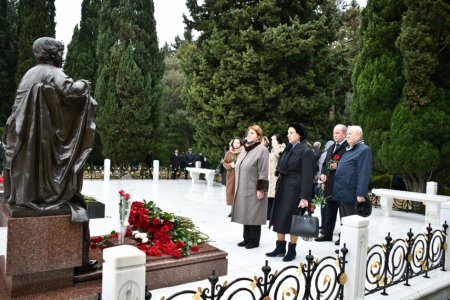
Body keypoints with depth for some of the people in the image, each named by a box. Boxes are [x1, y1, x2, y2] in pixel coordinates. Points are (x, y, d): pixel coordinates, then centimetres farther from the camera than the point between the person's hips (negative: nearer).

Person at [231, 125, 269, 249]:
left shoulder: (262, 150, -11)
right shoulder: (244, 149, 13)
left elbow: (263, 171, -15)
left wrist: (261, 188, -18)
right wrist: (238, 187, 17)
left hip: (254, 189, -7)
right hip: (243, 188, 8)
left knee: (254, 214, 0)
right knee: (245, 213, 12)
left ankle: (254, 240, 11)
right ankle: (247, 238, 22)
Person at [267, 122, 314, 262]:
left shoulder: (306, 151, -11)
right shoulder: (288, 149, 11)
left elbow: (307, 176, -15)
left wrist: (304, 197, -18)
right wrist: (278, 186, 11)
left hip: (295, 189, -7)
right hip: (282, 188, 7)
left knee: (291, 220, 1)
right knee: (279, 218, 10)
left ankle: (292, 249, 16)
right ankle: (280, 247, 21)